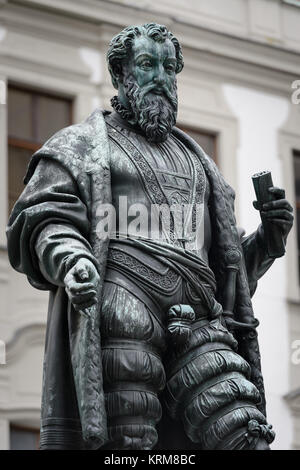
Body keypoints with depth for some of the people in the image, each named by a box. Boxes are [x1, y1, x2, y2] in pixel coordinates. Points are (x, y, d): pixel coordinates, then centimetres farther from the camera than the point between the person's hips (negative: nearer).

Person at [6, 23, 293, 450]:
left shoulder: (195, 159, 32)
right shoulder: (81, 145, 17)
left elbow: (227, 261, 32)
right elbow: (41, 221, 2)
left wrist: (265, 239, 11)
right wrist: (70, 258, -19)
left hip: (196, 322, 4)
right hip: (120, 317, -4)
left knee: (240, 431, -15)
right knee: (124, 442, -15)